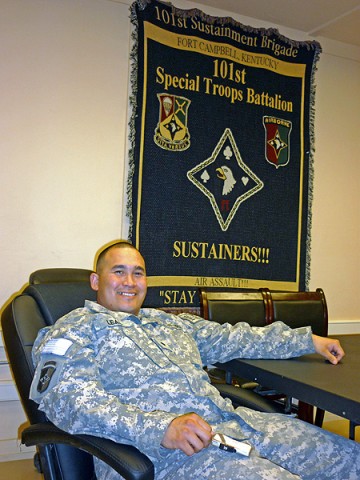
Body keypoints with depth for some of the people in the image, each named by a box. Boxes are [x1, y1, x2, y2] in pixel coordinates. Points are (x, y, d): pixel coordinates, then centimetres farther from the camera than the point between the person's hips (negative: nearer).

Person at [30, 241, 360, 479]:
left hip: (233, 421, 8)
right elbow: (70, 399, -12)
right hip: (161, 450, -7)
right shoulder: (73, 330, 4)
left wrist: (308, 340, 26)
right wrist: (161, 427, -24)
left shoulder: (172, 323, 26)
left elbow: (234, 338, 29)